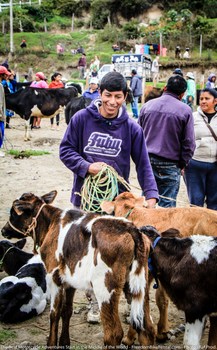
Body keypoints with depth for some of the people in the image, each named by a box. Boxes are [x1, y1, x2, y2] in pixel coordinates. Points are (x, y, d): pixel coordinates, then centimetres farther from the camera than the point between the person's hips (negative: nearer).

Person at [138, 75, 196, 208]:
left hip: (146, 161, 4)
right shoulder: (185, 110, -7)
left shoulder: (147, 105, 5)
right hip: (170, 165, -4)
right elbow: (189, 143, -6)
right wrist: (182, 164, 6)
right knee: (167, 204, 3)